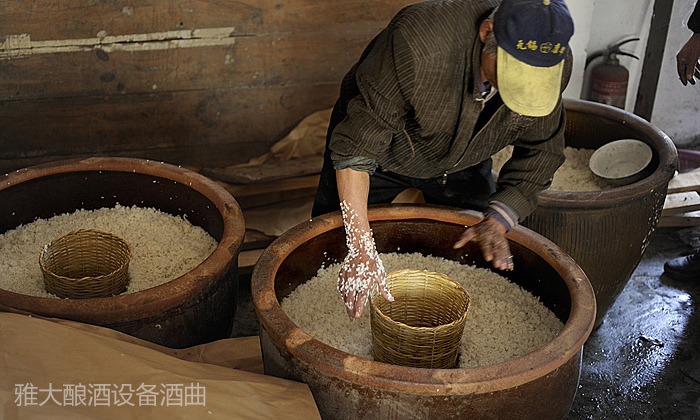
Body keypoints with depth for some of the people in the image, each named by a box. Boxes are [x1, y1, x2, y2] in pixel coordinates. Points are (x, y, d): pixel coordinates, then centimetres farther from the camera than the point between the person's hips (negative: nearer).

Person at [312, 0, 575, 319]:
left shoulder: (554, 65, -28)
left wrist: (498, 219, -26)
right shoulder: (419, 40, -43)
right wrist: (361, 249, -44)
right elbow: (356, 148, -39)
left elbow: (541, 151, -11)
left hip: (463, 163, 3)